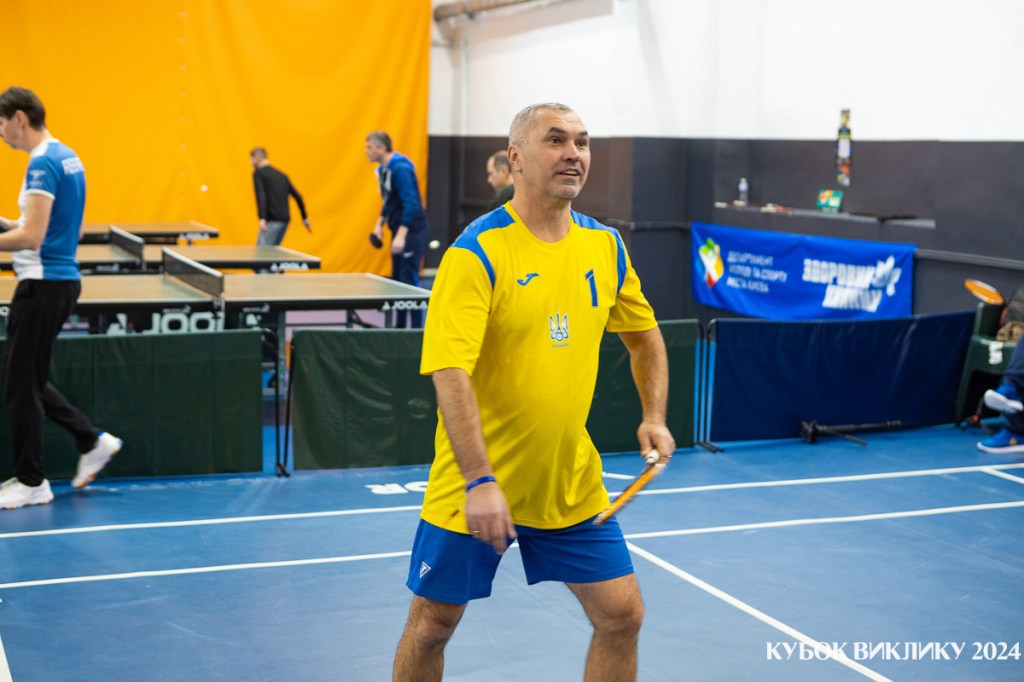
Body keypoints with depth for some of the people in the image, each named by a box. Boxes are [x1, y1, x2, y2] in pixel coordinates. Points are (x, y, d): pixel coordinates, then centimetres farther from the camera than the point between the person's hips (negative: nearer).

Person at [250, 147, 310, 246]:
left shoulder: (258, 173, 0)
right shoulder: (281, 175, 21)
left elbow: (260, 195, -16)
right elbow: (298, 196, 21)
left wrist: (262, 218, -26)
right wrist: (305, 218, 29)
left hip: (272, 220, -7)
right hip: (285, 219, 7)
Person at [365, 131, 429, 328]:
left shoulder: (400, 169, -18)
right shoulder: (383, 170, 11)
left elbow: (411, 203, -24)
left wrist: (401, 235, -28)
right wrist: (380, 224, 13)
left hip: (412, 230, -10)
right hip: (399, 230, 10)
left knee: (409, 279, -8)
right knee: (397, 279, 12)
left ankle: (416, 328, -3)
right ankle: (399, 327, 20)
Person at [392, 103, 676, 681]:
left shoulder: (605, 246, 2)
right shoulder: (478, 250, -17)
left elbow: (644, 335, 18)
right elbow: (450, 372, -25)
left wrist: (655, 416, 5)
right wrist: (480, 482, -32)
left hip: (573, 486, 5)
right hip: (473, 488, -4)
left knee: (622, 616, 5)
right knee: (432, 626, 8)